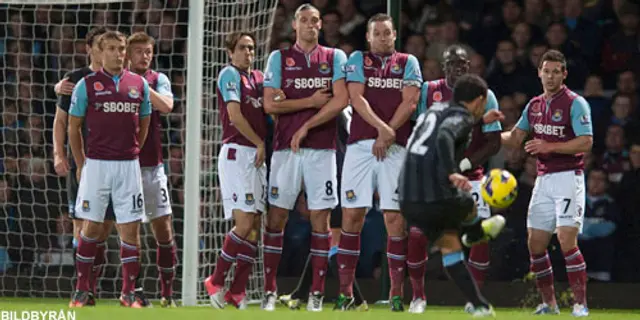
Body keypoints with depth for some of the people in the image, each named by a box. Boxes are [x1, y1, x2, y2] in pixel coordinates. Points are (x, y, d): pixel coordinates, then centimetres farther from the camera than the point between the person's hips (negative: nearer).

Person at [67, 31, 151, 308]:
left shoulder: (139, 84, 7)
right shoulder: (87, 85, 1)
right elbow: (73, 127, 7)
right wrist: (81, 164, 7)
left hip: (128, 165, 2)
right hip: (96, 164, -2)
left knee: (131, 229, -1)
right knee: (91, 227, 0)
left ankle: (128, 293, 6)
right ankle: (81, 291, 9)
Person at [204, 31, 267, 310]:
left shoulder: (259, 77, 18)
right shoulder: (229, 75, -3)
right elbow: (235, 115, -11)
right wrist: (260, 143, -4)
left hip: (258, 157, 7)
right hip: (237, 153, -7)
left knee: (254, 227, 2)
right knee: (244, 223, -15)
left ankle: (237, 291, 4)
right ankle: (216, 281, -4)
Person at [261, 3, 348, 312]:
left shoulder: (335, 57, 8)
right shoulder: (279, 58, 9)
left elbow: (341, 100, -5)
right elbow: (271, 104, -1)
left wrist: (306, 127, -10)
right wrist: (311, 102, -6)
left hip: (321, 148, 0)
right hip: (285, 147, 0)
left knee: (320, 218, -2)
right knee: (276, 217, -3)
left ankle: (317, 292, 1)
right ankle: (269, 291, 1)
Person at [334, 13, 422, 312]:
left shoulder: (408, 63, 12)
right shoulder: (358, 60, 11)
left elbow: (410, 102, 1)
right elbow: (356, 97, -2)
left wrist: (388, 134, -11)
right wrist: (381, 127, -15)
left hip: (395, 149, 0)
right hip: (360, 146, 0)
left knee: (395, 218, -4)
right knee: (352, 216, -4)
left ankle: (396, 293, -2)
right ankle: (345, 291, 0)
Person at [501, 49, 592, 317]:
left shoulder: (575, 103, -8)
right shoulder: (534, 105, 13)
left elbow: (586, 143, -15)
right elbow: (515, 139, 21)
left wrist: (550, 146, -21)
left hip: (568, 177, -7)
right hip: (543, 180, 7)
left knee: (567, 242, -16)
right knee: (536, 245, 4)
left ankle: (580, 304, -11)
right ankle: (548, 303, 15)